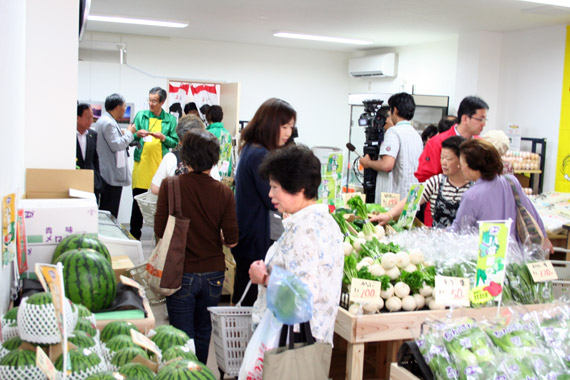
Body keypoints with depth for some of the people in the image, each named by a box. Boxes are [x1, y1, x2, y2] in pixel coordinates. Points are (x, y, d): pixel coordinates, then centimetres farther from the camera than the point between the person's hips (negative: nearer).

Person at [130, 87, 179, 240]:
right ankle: (134, 233, 12)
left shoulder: (170, 119, 8)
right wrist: (137, 134, -7)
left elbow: (175, 142, 7)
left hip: (161, 164, -1)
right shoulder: (140, 115, 12)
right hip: (142, 163, 1)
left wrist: (163, 137, -10)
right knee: (138, 199, 1)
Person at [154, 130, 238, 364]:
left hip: (182, 273, -2)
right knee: (204, 331, 19)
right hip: (213, 273, 2)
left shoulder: (170, 185, -11)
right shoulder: (224, 193, -8)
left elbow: (160, 230, -8)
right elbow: (231, 240, -8)